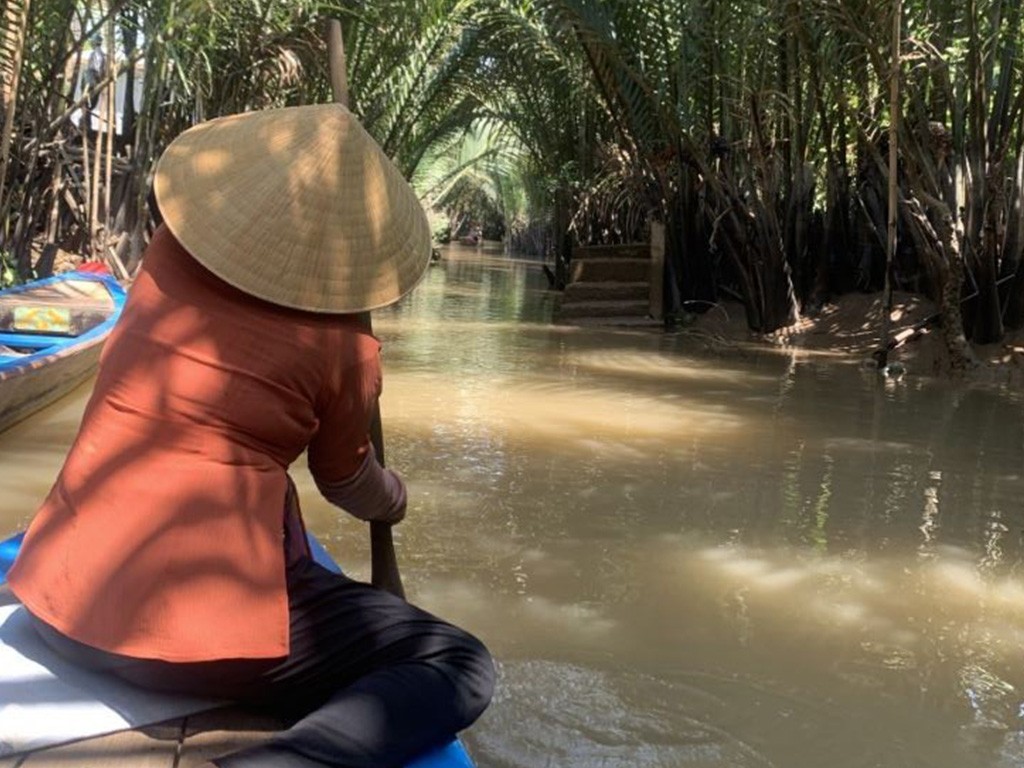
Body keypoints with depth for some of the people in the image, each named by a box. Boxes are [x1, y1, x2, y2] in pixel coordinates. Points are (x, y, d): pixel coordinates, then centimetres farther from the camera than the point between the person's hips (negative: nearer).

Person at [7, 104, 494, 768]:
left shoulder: (167, 261, 2)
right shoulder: (343, 345, -9)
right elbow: (347, 481, 10)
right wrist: (395, 499, 33)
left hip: (62, 598, 8)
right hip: (203, 629, -8)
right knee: (462, 668, -5)